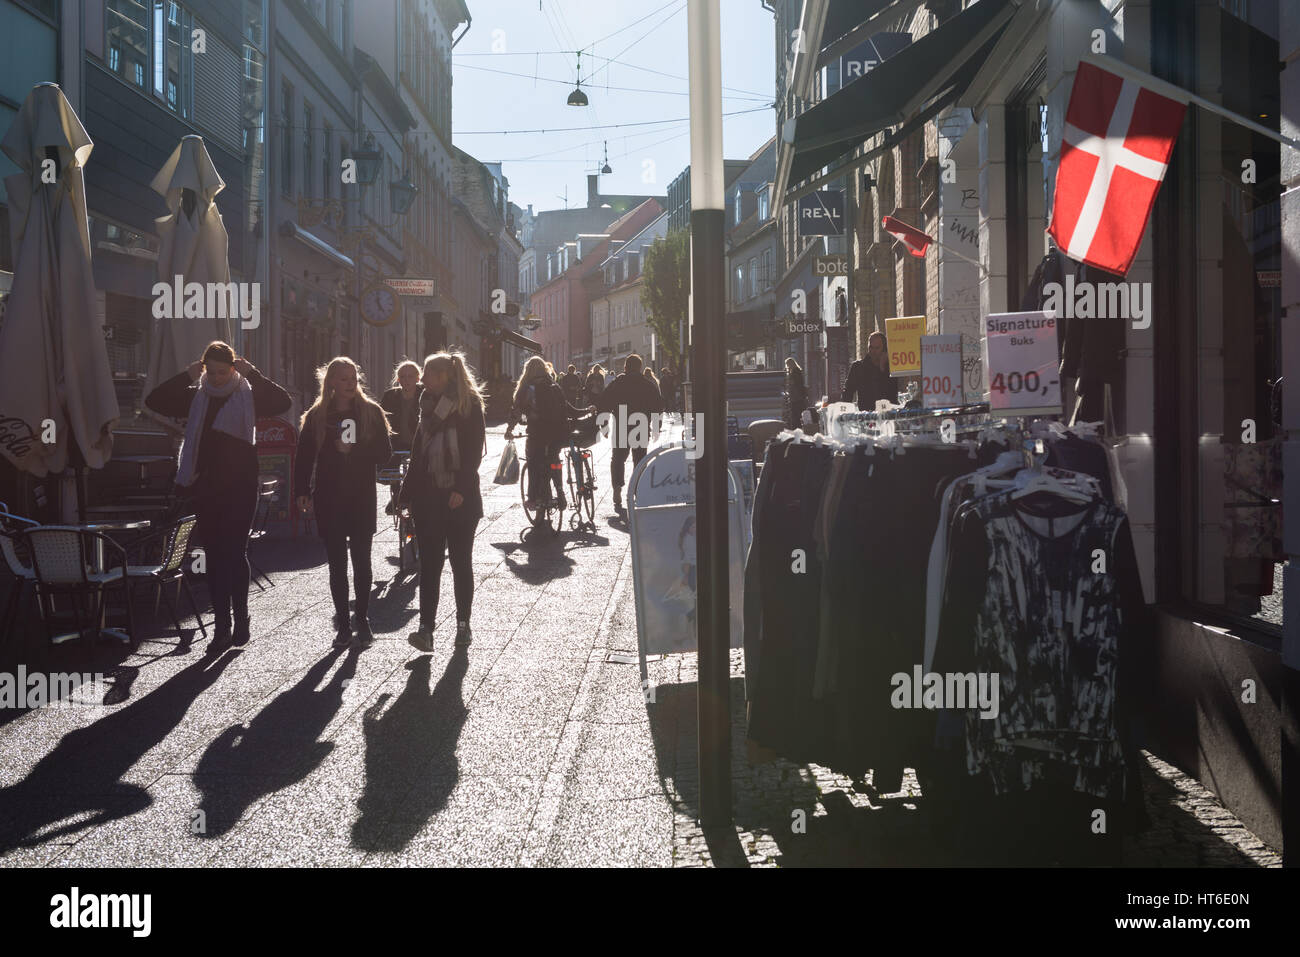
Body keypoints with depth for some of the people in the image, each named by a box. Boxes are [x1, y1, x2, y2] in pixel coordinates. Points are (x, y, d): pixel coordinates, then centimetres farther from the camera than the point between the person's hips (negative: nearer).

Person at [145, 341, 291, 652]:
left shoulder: (248, 395, 1)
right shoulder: (195, 397, 9)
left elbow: (283, 402, -15)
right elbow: (154, 401, 3)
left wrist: (252, 374, -13)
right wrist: (186, 377, -3)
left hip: (240, 489, -3)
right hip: (205, 488, 3)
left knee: (235, 553, -7)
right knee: (213, 556, 5)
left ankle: (240, 619, 5)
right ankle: (223, 626, 9)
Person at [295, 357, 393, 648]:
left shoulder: (371, 412, 2)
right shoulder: (317, 416, 5)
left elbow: (384, 453, -1)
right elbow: (304, 456, 3)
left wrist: (353, 450, -14)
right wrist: (302, 491, -8)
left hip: (362, 497, -1)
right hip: (329, 500, 1)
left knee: (361, 560, 1)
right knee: (337, 563, 4)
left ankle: (362, 620, 11)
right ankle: (342, 622, 9)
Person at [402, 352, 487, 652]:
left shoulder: (470, 406, -4)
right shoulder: (429, 405, 13)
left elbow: (474, 452, -9)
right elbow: (418, 452, 13)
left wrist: (461, 489, -18)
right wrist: (409, 491, 8)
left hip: (460, 498, -4)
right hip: (429, 496, 4)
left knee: (461, 560, 6)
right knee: (429, 562, -3)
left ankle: (463, 624, 17)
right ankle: (426, 628, -8)